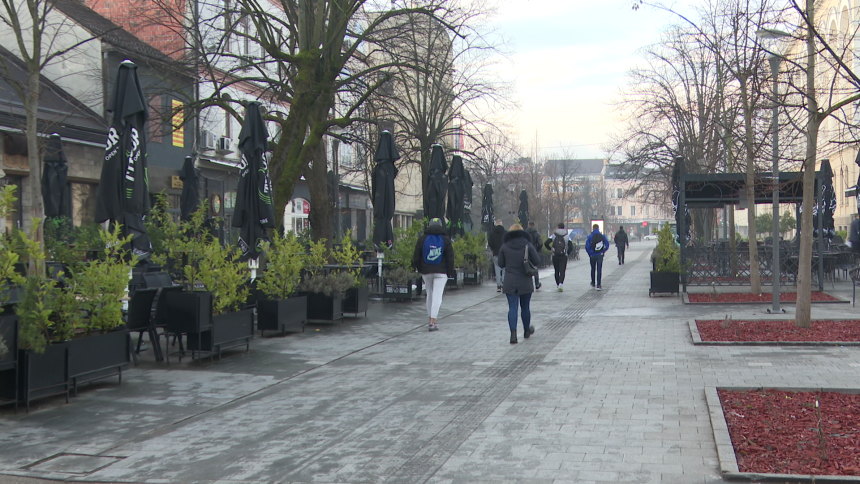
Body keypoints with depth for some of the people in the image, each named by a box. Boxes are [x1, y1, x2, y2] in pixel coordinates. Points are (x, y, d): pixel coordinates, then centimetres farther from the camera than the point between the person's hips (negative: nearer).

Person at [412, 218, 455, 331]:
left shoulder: (422, 239, 3)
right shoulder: (445, 240, 0)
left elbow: (416, 257, 3)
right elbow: (450, 258, 1)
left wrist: (419, 270, 13)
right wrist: (449, 273, 8)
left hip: (426, 272, 2)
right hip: (440, 272, -2)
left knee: (429, 294, 16)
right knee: (437, 296, -6)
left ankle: (431, 319, 20)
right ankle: (433, 322, -15)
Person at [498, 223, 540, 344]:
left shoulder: (504, 247, -3)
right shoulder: (528, 245, -5)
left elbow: (501, 264, 1)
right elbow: (537, 261, -4)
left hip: (509, 282, 0)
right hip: (525, 282, 0)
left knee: (512, 307, -2)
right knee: (525, 307, 15)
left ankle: (513, 333, -17)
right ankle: (527, 330, 32)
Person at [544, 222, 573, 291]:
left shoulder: (553, 235, 2)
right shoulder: (567, 236, 1)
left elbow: (546, 243, -7)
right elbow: (571, 247, -7)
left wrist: (550, 249, 9)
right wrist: (567, 253, 8)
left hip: (555, 256, 1)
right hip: (563, 256, -1)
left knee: (556, 271, 15)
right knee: (562, 271, -3)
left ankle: (558, 284, 22)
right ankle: (561, 284, -22)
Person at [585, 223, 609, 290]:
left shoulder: (589, 236, -6)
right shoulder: (603, 236, -1)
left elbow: (587, 247, -12)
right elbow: (607, 245, -5)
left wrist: (590, 254, -2)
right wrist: (603, 252, 4)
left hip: (592, 256, 0)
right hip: (600, 255, 0)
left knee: (593, 269, 18)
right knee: (599, 270, 1)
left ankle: (593, 283, 31)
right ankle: (598, 285, -6)